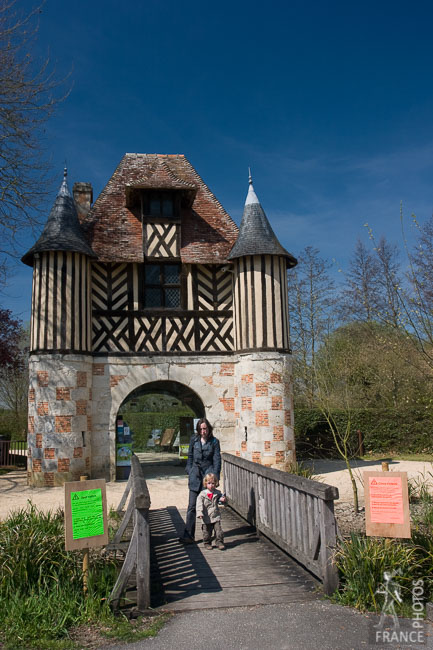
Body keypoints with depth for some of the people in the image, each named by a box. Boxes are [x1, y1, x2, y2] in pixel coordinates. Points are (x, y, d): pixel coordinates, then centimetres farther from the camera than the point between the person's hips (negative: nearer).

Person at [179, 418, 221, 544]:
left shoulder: (214, 442, 0)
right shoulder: (194, 440, 6)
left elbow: (217, 460, -1)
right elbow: (190, 456, 13)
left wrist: (215, 477, -8)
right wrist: (189, 471, 7)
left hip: (208, 473, -2)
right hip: (195, 475, 2)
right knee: (192, 506, -2)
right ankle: (188, 535, -2)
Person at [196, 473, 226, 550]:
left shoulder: (217, 493, 3)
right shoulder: (202, 494, -7)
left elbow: (221, 499, 18)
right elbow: (199, 504, -12)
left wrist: (223, 500, -6)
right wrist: (200, 513, -23)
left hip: (216, 517, 2)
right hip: (206, 518, -2)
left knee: (218, 530, -2)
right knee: (207, 532, 7)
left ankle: (219, 542, 12)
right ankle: (207, 543, 25)